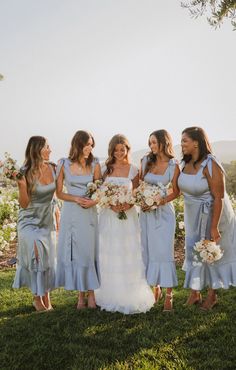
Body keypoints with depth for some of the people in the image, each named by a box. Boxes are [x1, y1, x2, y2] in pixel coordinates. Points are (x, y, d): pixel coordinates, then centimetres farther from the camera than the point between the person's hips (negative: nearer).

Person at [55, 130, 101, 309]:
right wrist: (76, 199, -14)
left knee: (89, 252, 3)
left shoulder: (94, 164, 2)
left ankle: (91, 293, 12)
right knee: (74, 252, 4)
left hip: (89, 213, 0)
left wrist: (94, 201, -14)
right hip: (71, 213, 0)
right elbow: (59, 193, 1)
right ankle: (81, 294, 15)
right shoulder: (64, 164, -1)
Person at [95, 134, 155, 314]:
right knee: (110, 257, 5)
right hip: (109, 215, 1)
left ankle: (131, 298, 10)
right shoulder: (106, 169, 5)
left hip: (128, 216, -1)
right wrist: (111, 204, -14)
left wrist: (128, 205, -16)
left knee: (129, 256, -1)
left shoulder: (133, 170, 3)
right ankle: (112, 297, 17)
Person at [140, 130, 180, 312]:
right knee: (149, 250, 5)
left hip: (164, 211, -3)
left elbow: (176, 192, -1)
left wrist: (158, 202, -13)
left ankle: (169, 294, 3)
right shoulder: (146, 161, 4)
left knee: (164, 251, -6)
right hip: (146, 212, 3)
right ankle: (155, 289, 18)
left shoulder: (174, 165, -5)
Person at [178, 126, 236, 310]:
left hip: (212, 214, -7)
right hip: (193, 216, 7)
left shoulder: (211, 165, -25)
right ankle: (195, 293, 28)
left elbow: (219, 198, -25)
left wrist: (214, 227, -25)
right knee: (193, 251, 13)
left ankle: (212, 295, 27)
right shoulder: (186, 163, -4)